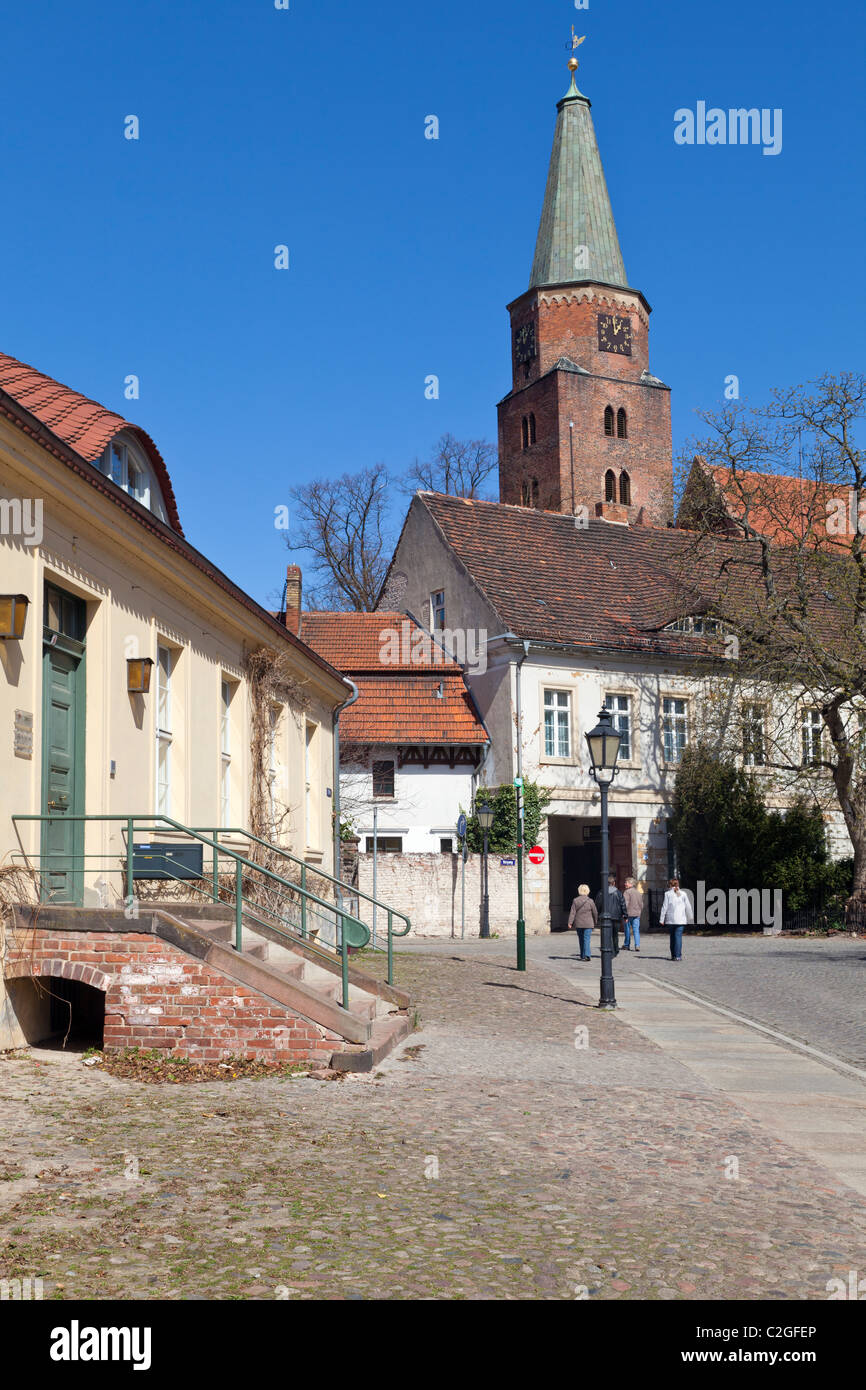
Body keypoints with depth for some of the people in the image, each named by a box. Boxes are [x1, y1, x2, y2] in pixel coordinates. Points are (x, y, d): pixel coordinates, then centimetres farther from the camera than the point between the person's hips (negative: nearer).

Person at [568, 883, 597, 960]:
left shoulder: (575, 901, -2)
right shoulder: (590, 901, -7)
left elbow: (572, 912, -4)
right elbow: (595, 913, 0)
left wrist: (570, 922, -4)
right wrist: (596, 922, 14)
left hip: (579, 924, 2)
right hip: (588, 924, -2)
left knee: (581, 940, 14)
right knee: (587, 939, -4)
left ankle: (582, 956, 21)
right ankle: (587, 955, -19)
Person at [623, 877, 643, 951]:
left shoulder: (627, 892, -10)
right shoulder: (639, 892, 12)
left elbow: (626, 904, -16)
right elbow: (641, 904, 16)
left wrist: (625, 914, -15)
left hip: (629, 914, -5)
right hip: (637, 914, 5)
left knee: (628, 930, 8)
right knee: (636, 930, 1)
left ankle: (627, 945, 16)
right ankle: (637, 945, -12)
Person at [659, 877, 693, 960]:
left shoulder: (668, 894, -1)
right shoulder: (683, 894, 2)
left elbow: (664, 907, -2)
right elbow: (688, 906, 7)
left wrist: (662, 919, 2)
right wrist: (691, 917, 20)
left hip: (670, 919, 0)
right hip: (681, 919, 0)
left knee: (672, 936, 14)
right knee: (678, 936, -3)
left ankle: (673, 955, 19)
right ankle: (678, 955, -12)